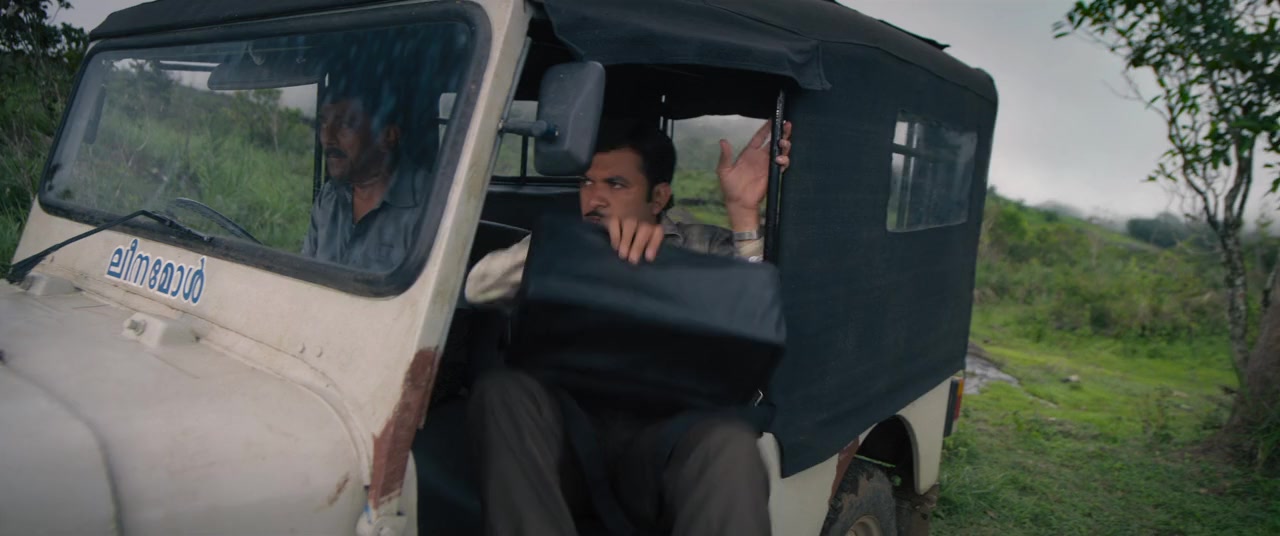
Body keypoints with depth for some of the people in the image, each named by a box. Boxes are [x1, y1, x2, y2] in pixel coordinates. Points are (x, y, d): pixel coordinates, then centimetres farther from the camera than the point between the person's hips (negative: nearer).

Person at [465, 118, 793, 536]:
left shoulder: (706, 248, 17)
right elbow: (478, 286, -2)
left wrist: (744, 214, -6)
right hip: (566, 425, 2)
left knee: (728, 444, -35)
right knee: (503, 390, -30)